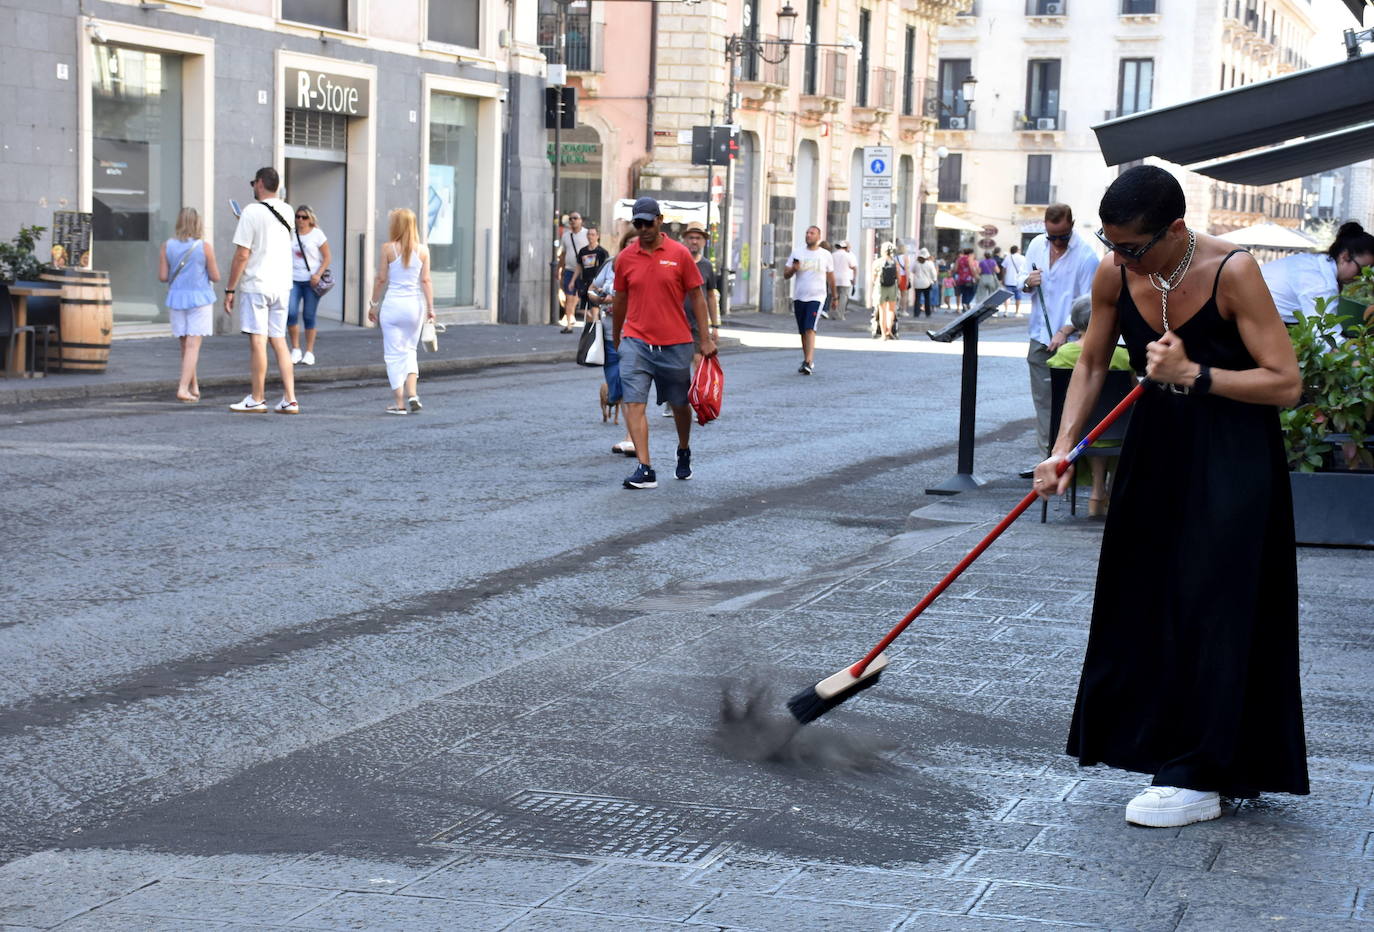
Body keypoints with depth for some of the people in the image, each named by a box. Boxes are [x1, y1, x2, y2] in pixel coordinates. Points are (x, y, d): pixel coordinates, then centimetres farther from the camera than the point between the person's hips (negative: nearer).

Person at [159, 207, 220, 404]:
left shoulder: (167, 246, -1)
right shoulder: (205, 247, -7)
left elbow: (162, 276, -2)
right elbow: (215, 277, -4)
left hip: (177, 299, 3)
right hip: (200, 299, -3)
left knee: (186, 344, 15)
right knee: (193, 345, -4)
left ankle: (194, 387, 23)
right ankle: (183, 388, -14)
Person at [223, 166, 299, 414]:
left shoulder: (252, 212, -12)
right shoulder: (287, 211, 8)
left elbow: (242, 255, -15)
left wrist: (230, 289, -8)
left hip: (255, 285, -6)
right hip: (282, 285, 6)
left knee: (258, 341, -2)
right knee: (279, 341, 10)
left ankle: (257, 400, 4)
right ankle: (289, 400, 5)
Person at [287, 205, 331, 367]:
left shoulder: (317, 234, 0)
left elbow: (327, 257, 1)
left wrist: (318, 274, -11)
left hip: (311, 281, -2)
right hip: (293, 280, 2)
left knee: (309, 316, 1)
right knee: (291, 313, -13)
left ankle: (309, 352, 10)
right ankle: (295, 349, 0)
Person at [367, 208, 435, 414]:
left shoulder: (387, 249, -5)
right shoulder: (422, 249, 2)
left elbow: (381, 279, -2)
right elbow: (426, 280, 1)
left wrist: (373, 304, 8)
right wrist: (430, 307, 5)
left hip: (393, 304, -3)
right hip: (415, 303, 3)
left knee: (394, 353, 5)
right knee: (409, 350, 19)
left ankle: (400, 403, 5)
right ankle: (412, 395, 4)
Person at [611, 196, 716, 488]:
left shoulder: (679, 254, -2)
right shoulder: (625, 258, 3)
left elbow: (697, 296, 2)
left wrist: (705, 339, -3)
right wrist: (615, 339, 21)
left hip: (675, 343, -1)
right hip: (635, 342, 1)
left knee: (680, 404, 13)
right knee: (634, 404, -12)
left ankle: (684, 453, 39)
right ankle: (645, 469, -14)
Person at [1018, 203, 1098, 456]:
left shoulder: (1086, 255, -12)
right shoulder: (1036, 245, 5)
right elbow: (1022, 285, 16)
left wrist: (1064, 332, -20)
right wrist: (1028, 283, -8)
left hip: (1068, 341, -6)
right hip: (1039, 337, 6)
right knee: (1042, 400, 8)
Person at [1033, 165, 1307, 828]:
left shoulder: (1232, 271, -22)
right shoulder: (1114, 274, -6)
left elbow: (1286, 384, -20)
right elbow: (1091, 364, 6)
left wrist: (1194, 374, -28)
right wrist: (1063, 449, -4)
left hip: (1233, 457, -6)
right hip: (1158, 449, 6)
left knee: (1212, 605, -7)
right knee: (1148, 600, 7)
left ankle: (1198, 778, -1)